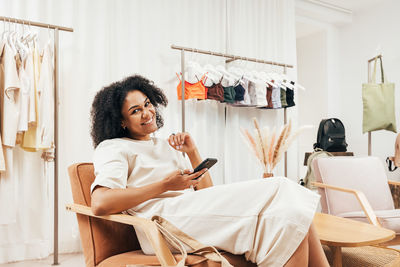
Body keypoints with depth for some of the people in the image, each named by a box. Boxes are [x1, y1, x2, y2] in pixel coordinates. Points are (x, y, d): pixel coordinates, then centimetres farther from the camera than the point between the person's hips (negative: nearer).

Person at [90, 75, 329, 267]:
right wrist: (165, 185, -10)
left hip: (196, 211, 7)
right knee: (278, 189, -19)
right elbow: (100, 204, -13)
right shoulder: (113, 148, 8)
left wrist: (193, 152, 10)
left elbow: (206, 192, 23)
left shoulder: (166, 146, 28)